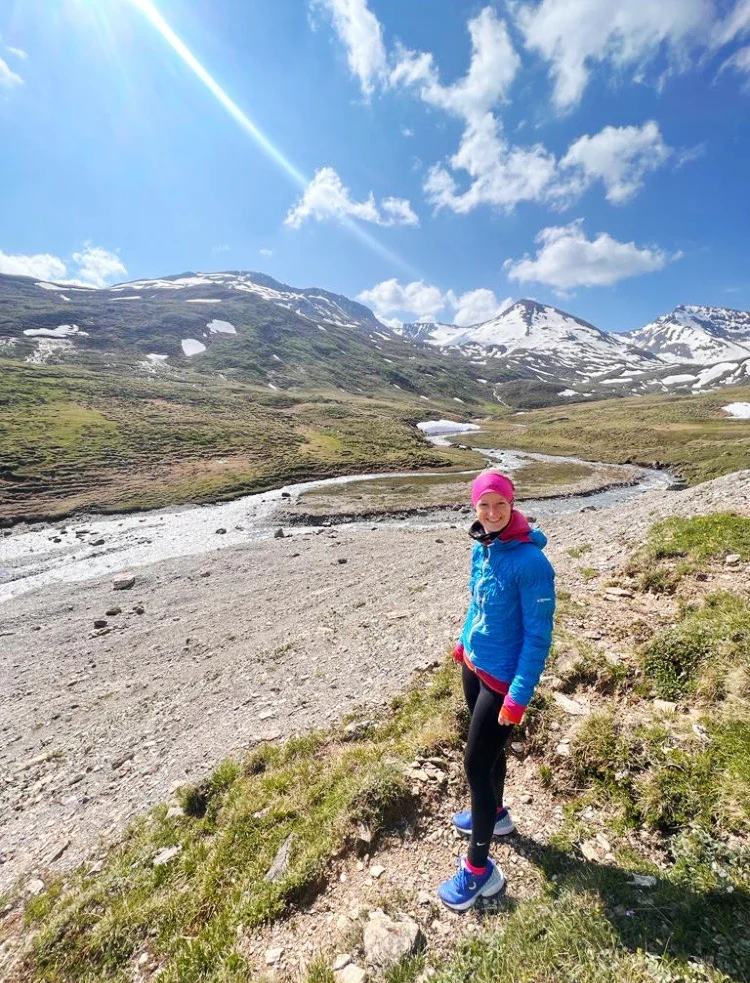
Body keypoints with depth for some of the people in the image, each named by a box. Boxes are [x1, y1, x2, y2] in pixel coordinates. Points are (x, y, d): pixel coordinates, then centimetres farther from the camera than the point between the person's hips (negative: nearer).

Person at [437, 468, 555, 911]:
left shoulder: (530, 561, -26)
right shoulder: (481, 548, -3)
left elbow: (538, 635, -22)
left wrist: (519, 695, -20)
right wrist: (464, 641, 18)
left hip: (503, 678, -7)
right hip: (475, 665, 7)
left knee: (476, 763, 3)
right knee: (488, 750, 26)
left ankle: (478, 868, 26)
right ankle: (495, 814, 52)